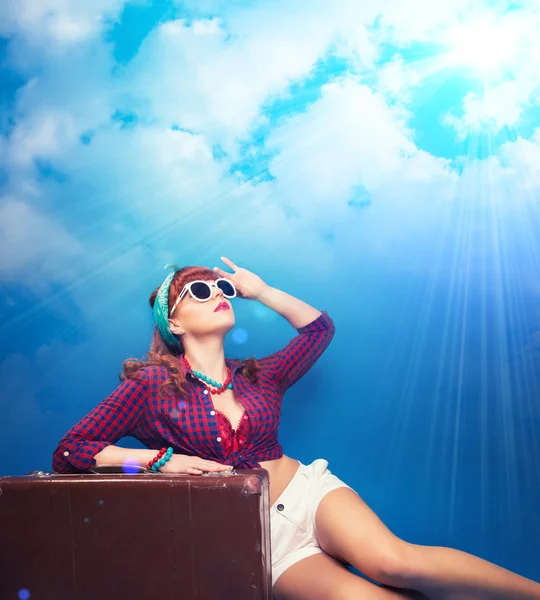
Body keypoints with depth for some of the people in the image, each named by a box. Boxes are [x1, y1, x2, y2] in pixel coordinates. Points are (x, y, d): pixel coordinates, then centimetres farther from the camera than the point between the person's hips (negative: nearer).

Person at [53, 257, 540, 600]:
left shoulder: (259, 377, 12)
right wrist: (161, 459, -12)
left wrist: (260, 290, 18)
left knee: (393, 559, -30)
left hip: (309, 491, 4)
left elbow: (319, 326, 24)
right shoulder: (151, 385, -1)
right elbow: (67, 453, -3)